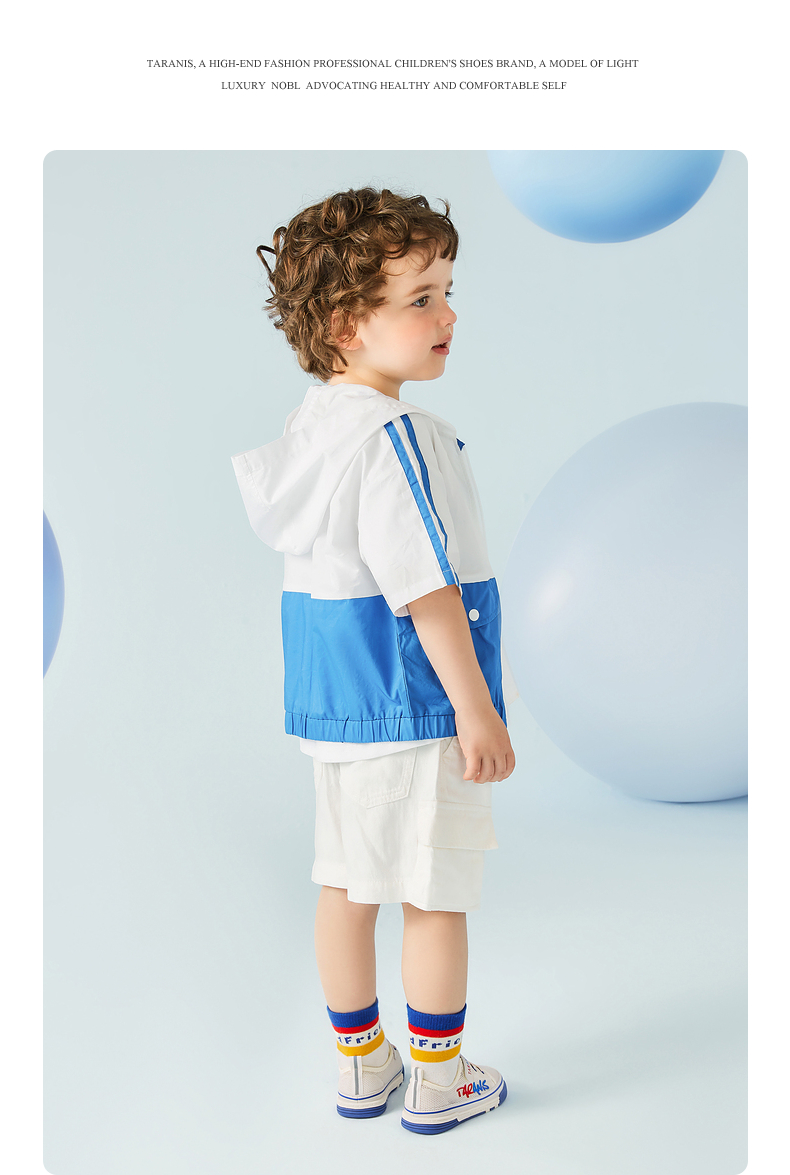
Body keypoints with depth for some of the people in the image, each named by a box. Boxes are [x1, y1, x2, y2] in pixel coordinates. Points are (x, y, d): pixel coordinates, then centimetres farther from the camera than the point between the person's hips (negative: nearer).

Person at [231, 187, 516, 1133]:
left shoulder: (308, 425, 9)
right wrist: (476, 709, -17)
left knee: (346, 884, 16)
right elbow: (425, 587, -23)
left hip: (330, 702, 9)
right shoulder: (395, 436, -21)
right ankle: (436, 1083, 22)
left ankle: (361, 1066, 32)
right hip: (412, 707, -9)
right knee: (435, 897, 7)